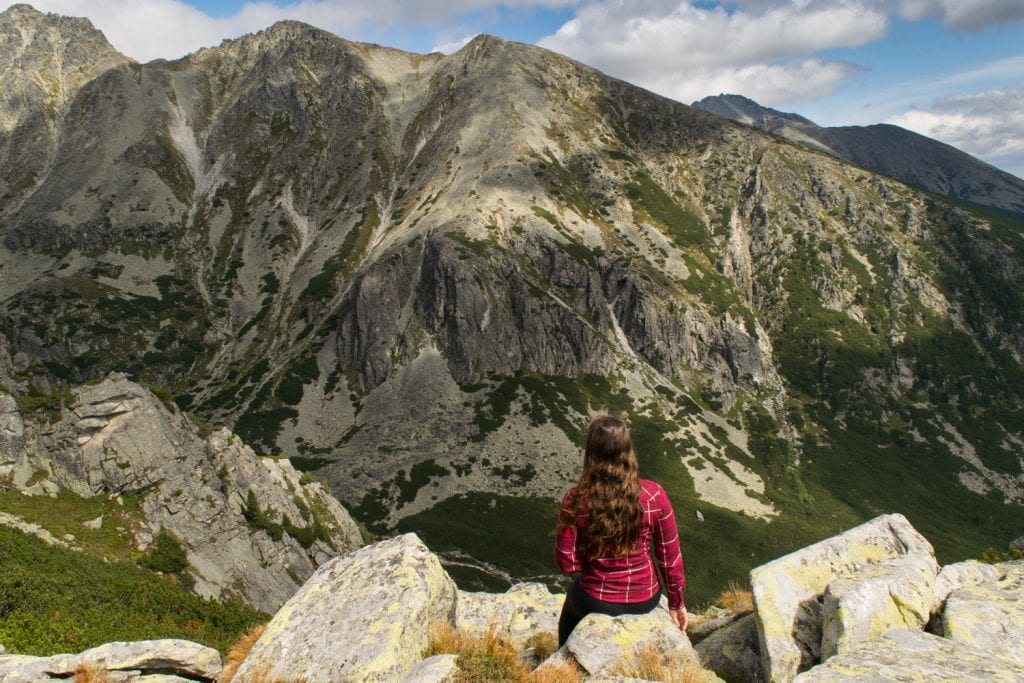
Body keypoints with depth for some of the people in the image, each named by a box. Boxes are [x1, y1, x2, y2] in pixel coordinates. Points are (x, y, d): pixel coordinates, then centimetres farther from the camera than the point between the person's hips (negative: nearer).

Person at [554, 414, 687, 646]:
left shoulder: (575, 501, -22)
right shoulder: (654, 496, -19)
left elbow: (568, 565, -14)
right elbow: (670, 557, -8)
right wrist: (676, 603, 7)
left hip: (597, 603, -2)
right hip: (646, 601, 2)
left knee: (573, 593, 33)